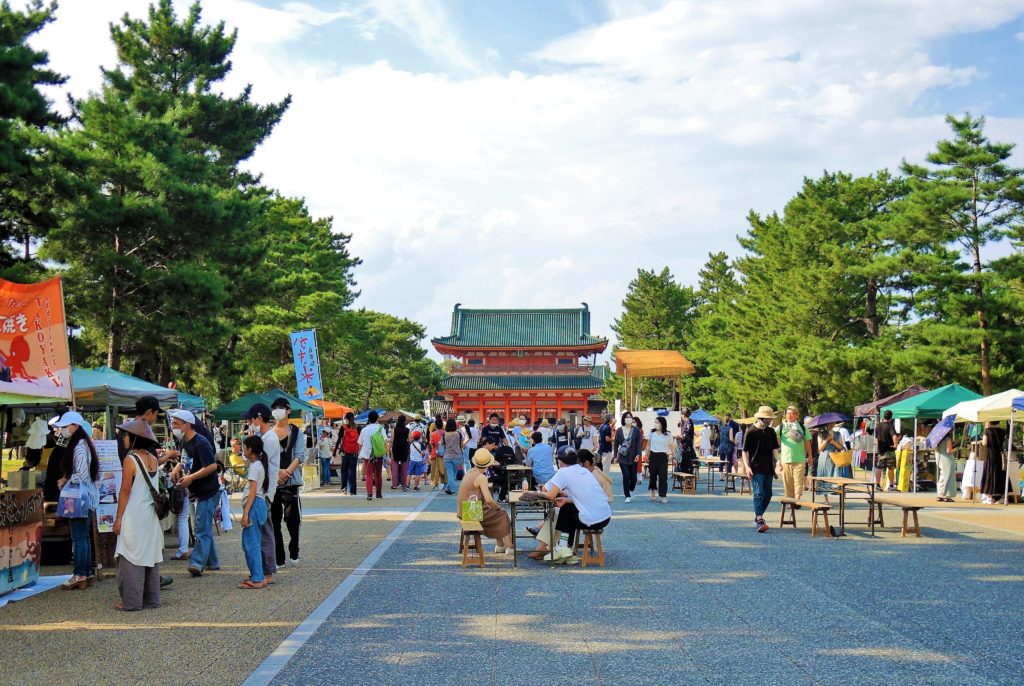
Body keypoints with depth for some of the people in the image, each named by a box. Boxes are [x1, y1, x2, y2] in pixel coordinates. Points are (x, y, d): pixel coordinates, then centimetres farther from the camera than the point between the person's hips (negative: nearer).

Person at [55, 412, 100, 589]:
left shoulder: (79, 447, -16)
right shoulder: (81, 444, 14)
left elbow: (82, 474, -20)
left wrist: (65, 481, -7)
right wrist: (66, 480, 9)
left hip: (80, 496, -10)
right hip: (84, 496, 10)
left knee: (79, 537, -5)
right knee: (84, 536, 12)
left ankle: (80, 574, -2)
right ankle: (87, 573, 17)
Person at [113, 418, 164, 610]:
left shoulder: (130, 459, -13)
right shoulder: (153, 459, 6)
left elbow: (125, 491, -13)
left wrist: (118, 518, -8)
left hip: (134, 515, -7)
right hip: (151, 515, 7)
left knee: (131, 558, -1)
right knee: (150, 555, 11)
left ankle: (132, 601, 1)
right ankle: (151, 599, 17)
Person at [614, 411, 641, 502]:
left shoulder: (636, 430, 1)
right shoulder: (619, 430, 3)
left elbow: (639, 443, -2)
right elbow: (616, 443, 7)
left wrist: (638, 454, -13)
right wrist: (615, 456, 5)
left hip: (633, 457, 0)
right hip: (623, 457, 0)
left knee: (633, 477, 3)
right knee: (626, 476, -6)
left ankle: (631, 491, 33)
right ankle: (627, 496, 3)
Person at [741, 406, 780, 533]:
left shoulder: (771, 432, 10)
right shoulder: (750, 432, -6)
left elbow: (775, 449, 14)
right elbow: (745, 451, -5)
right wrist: (747, 467, -15)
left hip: (768, 469, 6)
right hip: (756, 469, -6)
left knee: (767, 494, 10)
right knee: (758, 493, -13)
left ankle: (758, 517, 27)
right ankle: (759, 522, -17)